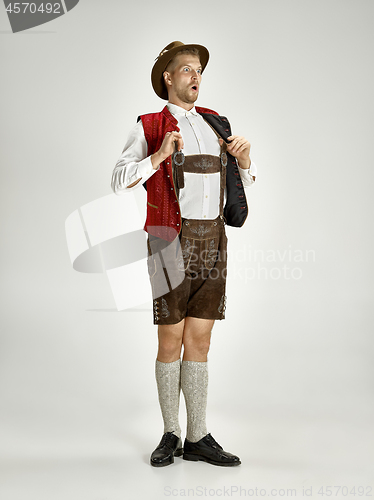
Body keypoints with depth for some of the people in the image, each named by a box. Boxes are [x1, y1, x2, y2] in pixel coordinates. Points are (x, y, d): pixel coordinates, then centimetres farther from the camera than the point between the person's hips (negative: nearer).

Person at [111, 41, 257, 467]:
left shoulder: (215, 124, 17)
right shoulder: (149, 127, 3)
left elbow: (242, 182, 20)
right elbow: (119, 183, -5)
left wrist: (244, 157, -1)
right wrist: (160, 155, -18)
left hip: (213, 240, 4)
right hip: (172, 240, -4)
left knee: (199, 340, 5)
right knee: (170, 341, 1)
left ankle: (198, 439, 10)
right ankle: (170, 435, 14)